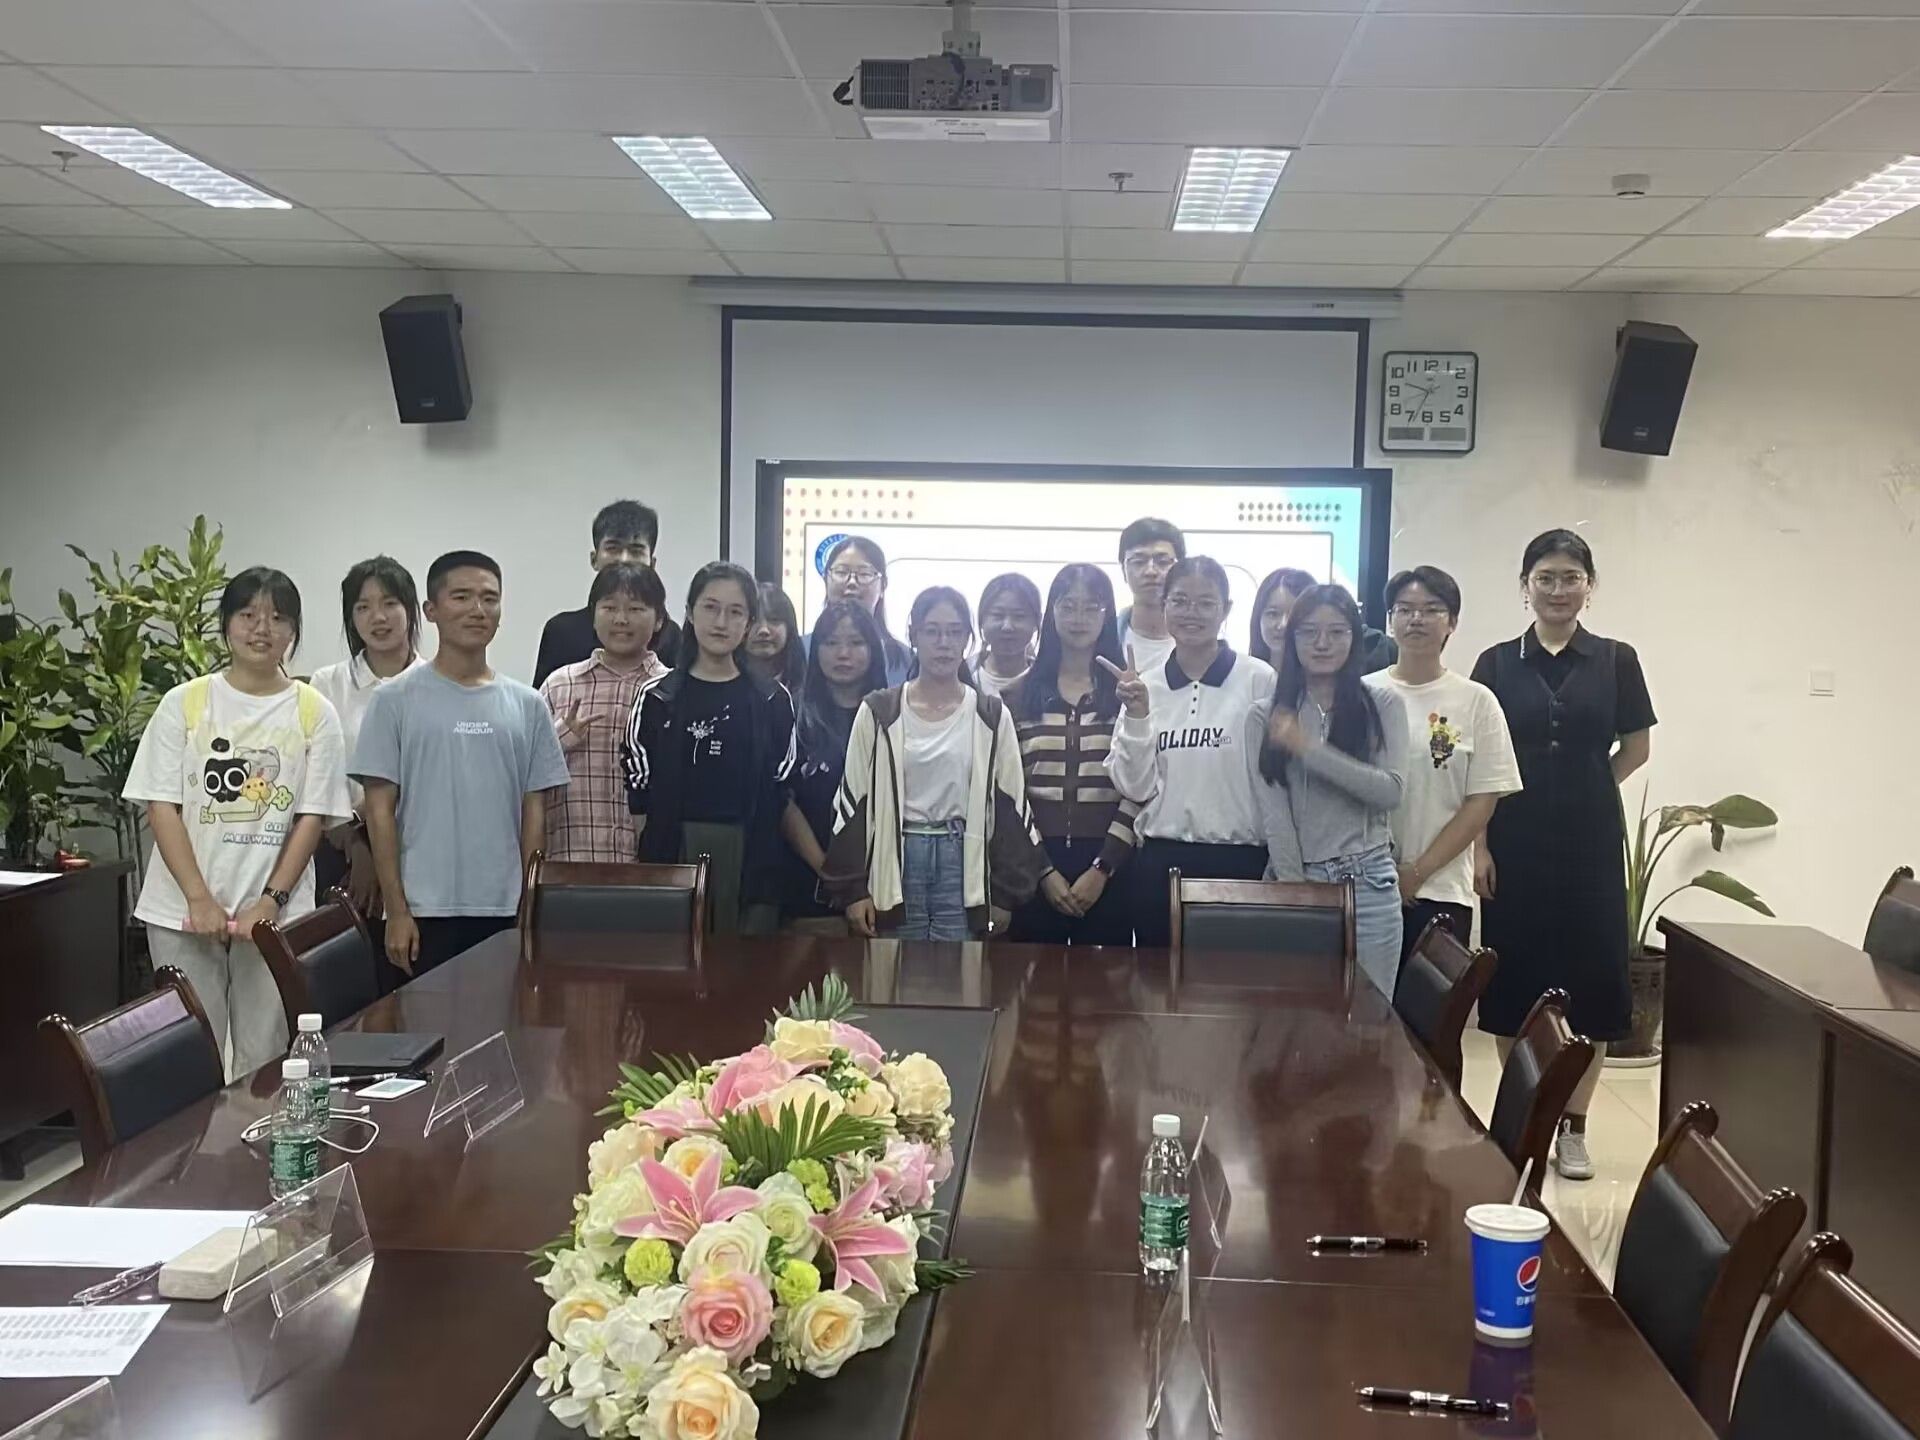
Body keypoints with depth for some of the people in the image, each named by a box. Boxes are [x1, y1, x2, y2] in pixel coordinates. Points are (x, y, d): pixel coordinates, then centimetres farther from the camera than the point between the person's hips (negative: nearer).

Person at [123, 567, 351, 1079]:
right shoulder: (184, 703, 2)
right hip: (185, 912, 0)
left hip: (274, 913, 0)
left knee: (263, 1060, 4)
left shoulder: (313, 712, 2)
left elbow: (312, 816, 0)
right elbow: (162, 806, -2)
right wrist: (200, 899, -11)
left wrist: (271, 901, -9)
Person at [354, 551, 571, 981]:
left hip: (506, 912, 3)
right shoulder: (396, 700, -1)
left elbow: (533, 812, 9)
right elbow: (381, 809, -2)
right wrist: (397, 910, -7)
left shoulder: (527, 706, 7)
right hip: (425, 910, -3)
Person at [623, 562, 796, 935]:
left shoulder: (772, 701, 6)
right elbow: (639, 796, 5)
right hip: (672, 855, 0)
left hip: (749, 859, 0)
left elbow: (781, 796, 8)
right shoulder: (658, 697, 6)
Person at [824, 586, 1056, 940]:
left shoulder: (991, 716, 4)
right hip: (897, 862, 0)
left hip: (964, 863, 0)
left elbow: (1010, 804, 5)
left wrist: (1005, 892, 2)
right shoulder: (878, 712, 2)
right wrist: (853, 889, -3)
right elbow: (853, 801, 2)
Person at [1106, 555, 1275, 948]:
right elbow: (1135, 787, 2)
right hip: (1160, 864, 3)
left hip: (1238, 862, -3)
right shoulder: (1143, 686, 5)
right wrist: (1137, 716, -9)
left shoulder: (1259, 680, -5)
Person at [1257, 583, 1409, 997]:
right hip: (1292, 879, 1)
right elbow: (1273, 811, -3)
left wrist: (1308, 747, -17)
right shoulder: (1270, 716, 4)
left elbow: (1391, 791, -11)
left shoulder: (1383, 705, 1)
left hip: (1367, 884, -1)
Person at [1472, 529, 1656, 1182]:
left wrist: (1583, 788, 1)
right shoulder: (1497, 663, 1)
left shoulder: (1615, 659, 2)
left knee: (1591, 976, 2)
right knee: (1516, 978, 5)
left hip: (1590, 844, 0)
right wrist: (1479, 845, -5)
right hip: (1516, 844, 0)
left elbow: (1637, 747, 10)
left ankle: (1572, 1125, 13)